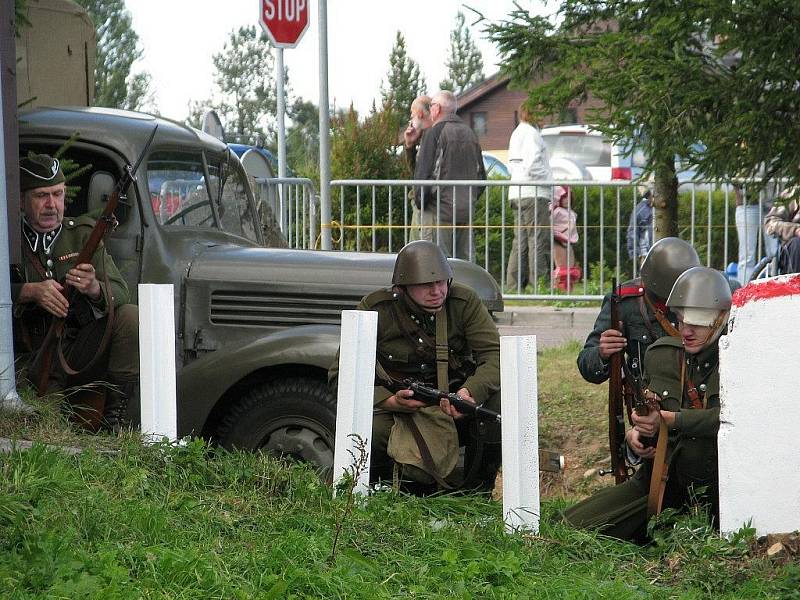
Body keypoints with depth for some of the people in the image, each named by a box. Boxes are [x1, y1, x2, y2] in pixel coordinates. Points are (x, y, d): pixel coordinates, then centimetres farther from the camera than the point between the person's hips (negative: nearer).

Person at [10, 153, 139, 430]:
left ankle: (116, 414, -18)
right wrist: (30, 291, -28)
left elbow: (120, 292, -4)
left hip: (80, 352, 3)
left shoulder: (82, 233, 7)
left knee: (129, 316, -23)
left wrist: (94, 289, -28)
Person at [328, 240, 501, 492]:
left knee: (496, 394, -27)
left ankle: (478, 488, -8)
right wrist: (389, 401, -30)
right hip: (397, 412, -2)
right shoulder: (375, 309, -11)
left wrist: (469, 393, -39)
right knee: (370, 431, -34)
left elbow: (494, 355, -17)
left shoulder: (464, 303, -8)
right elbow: (341, 374, -13)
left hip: (455, 409, 2)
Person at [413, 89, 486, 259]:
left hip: (439, 210, -6)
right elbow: (481, 175, 19)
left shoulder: (435, 133, -7)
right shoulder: (470, 134, 15)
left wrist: (420, 202, -1)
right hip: (466, 211, 6)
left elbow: (423, 172, -11)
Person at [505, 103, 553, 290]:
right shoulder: (530, 133, -9)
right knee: (539, 240, -8)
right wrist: (551, 180, -8)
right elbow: (532, 164, -20)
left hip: (518, 193, 10)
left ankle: (513, 285, 10)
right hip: (533, 194, -10)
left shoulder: (516, 133, 20)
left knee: (521, 242, 11)